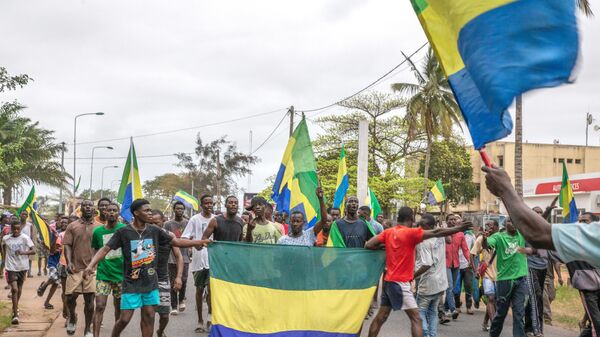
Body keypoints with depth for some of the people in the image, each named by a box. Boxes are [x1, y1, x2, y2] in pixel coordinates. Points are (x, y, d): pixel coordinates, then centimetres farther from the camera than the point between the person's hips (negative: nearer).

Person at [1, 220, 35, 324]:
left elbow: (33, 251, -12)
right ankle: (15, 315, -13)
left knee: (19, 288, 17)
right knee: (14, 289, -12)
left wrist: (23, 252, -27)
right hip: (11, 267, -1)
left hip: (22, 266, 1)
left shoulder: (25, 238, -9)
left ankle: (15, 307, 42)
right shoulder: (5, 238, -3)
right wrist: (4, 255, 11)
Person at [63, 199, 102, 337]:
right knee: (70, 297, -2)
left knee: (89, 299, 1)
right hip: (75, 268, 0)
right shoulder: (72, 226, 6)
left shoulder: (99, 227, 6)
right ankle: (72, 317, 28)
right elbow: (67, 245, 2)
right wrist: (69, 262, -12)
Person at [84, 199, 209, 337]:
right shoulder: (123, 232, -9)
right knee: (124, 319, -4)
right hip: (132, 284, -3)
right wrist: (91, 265, -26)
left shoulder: (155, 231, 2)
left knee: (149, 316, 6)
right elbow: (105, 249, -10)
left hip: (150, 283, 4)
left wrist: (201, 242, 2)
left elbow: (177, 242, 8)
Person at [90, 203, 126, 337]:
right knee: (100, 306, -8)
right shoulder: (97, 231, 2)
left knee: (119, 307, 11)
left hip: (121, 274, 0)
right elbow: (96, 250, 13)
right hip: (103, 274, 0)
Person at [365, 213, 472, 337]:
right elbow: (436, 233, -17)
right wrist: (459, 229, -15)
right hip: (400, 282, -7)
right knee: (416, 318, -7)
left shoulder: (388, 232, 6)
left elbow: (368, 245, 0)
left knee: (381, 317, 14)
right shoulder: (410, 233, -12)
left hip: (389, 280, 7)